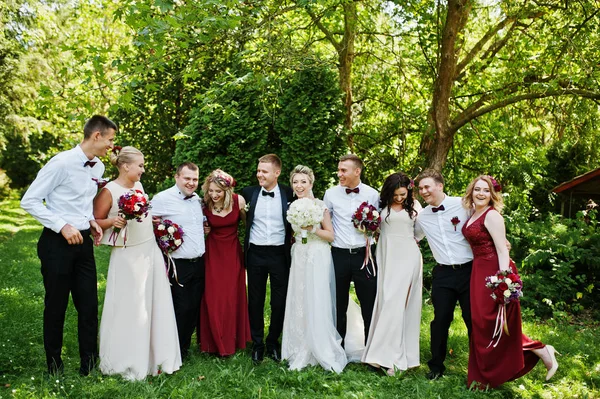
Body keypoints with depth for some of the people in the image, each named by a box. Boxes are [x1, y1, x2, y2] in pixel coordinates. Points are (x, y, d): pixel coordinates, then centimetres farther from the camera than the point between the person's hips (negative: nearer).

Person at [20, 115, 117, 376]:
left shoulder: (98, 167, 6)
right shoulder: (62, 163, -16)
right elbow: (29, 201, -12)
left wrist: (91, 220, 2)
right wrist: (63, 226, -18)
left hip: (83, 241, 6)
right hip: (57, 242, -6)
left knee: (89, 305, 8)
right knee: (56, 305, 8)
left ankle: (89, 364, 20)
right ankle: (54, 364, 27)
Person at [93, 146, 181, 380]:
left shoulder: (138, 185, 9)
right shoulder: (109, 191, -11)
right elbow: (96, 221, -8)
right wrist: (114, 222, -24)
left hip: (150, 251, 7)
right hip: (127, 256, -7)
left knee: (155, 305, 10)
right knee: (129, 309, 3)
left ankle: (154, 358, 24)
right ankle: (127, 363, 21)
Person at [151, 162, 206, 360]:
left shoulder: (197, 199, 13)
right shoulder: (162, 198, -9)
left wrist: (208, 229, 10)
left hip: (199, 263, 7)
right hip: (178, 265, -6)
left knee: (195, 308, 12)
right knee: (180, 309, 0)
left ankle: (186, 346, 28)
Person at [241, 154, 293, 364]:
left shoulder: (289, 194, -2)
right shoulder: (248, 193, 1)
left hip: (280, 254, -1)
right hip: (255, 254, 1)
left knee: (279, 301, 9)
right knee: (255, 300, 11)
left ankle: (273, 342, 28)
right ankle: (257, 343, 27)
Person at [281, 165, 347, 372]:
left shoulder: (319, 205, -6)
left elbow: (331, 235, -6)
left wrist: (312, 228, -17)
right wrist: (295, 237, 3)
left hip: (317, 258, -5)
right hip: (299, 257, 5)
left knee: (317, 304, -5)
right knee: (299, 304, 6)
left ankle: (324, 354, 8)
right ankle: (303, 353, 17)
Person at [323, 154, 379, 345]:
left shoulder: (372, 194, 0)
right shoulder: (331, 194, 1)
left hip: (363, 255, -1)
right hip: (339, 255, 1)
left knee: (370, 304, 5)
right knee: (339, 305, 11)